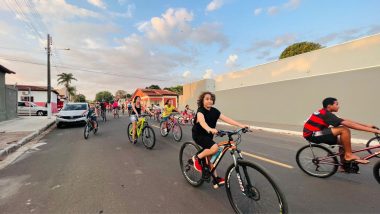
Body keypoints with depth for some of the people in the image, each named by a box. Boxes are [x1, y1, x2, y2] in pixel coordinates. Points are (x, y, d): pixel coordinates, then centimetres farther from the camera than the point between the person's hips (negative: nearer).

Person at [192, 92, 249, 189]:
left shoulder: (214, 111, -2)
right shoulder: (200, 110, -20)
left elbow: (226, 119, -11)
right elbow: (201, 120, -42)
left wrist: (241, 125, -21)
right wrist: (209, 129, -62)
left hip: (208, 135, 6)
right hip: (198, 135, -6)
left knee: (210, 156, 12)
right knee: (214, 148, -28)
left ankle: (216, 179, 23)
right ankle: (197, 158, -7)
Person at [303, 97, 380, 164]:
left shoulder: (325, 113, 11)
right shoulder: (327, 115, -18)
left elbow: (346, 121, 14)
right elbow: (349, 124, -20)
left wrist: (367, 125, 11)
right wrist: (371, 130, -17)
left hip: (315, 133, 10)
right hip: (312, 135, -10)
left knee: (343, 141, 15)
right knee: (345, 130, -17)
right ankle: (349, 155, -3)